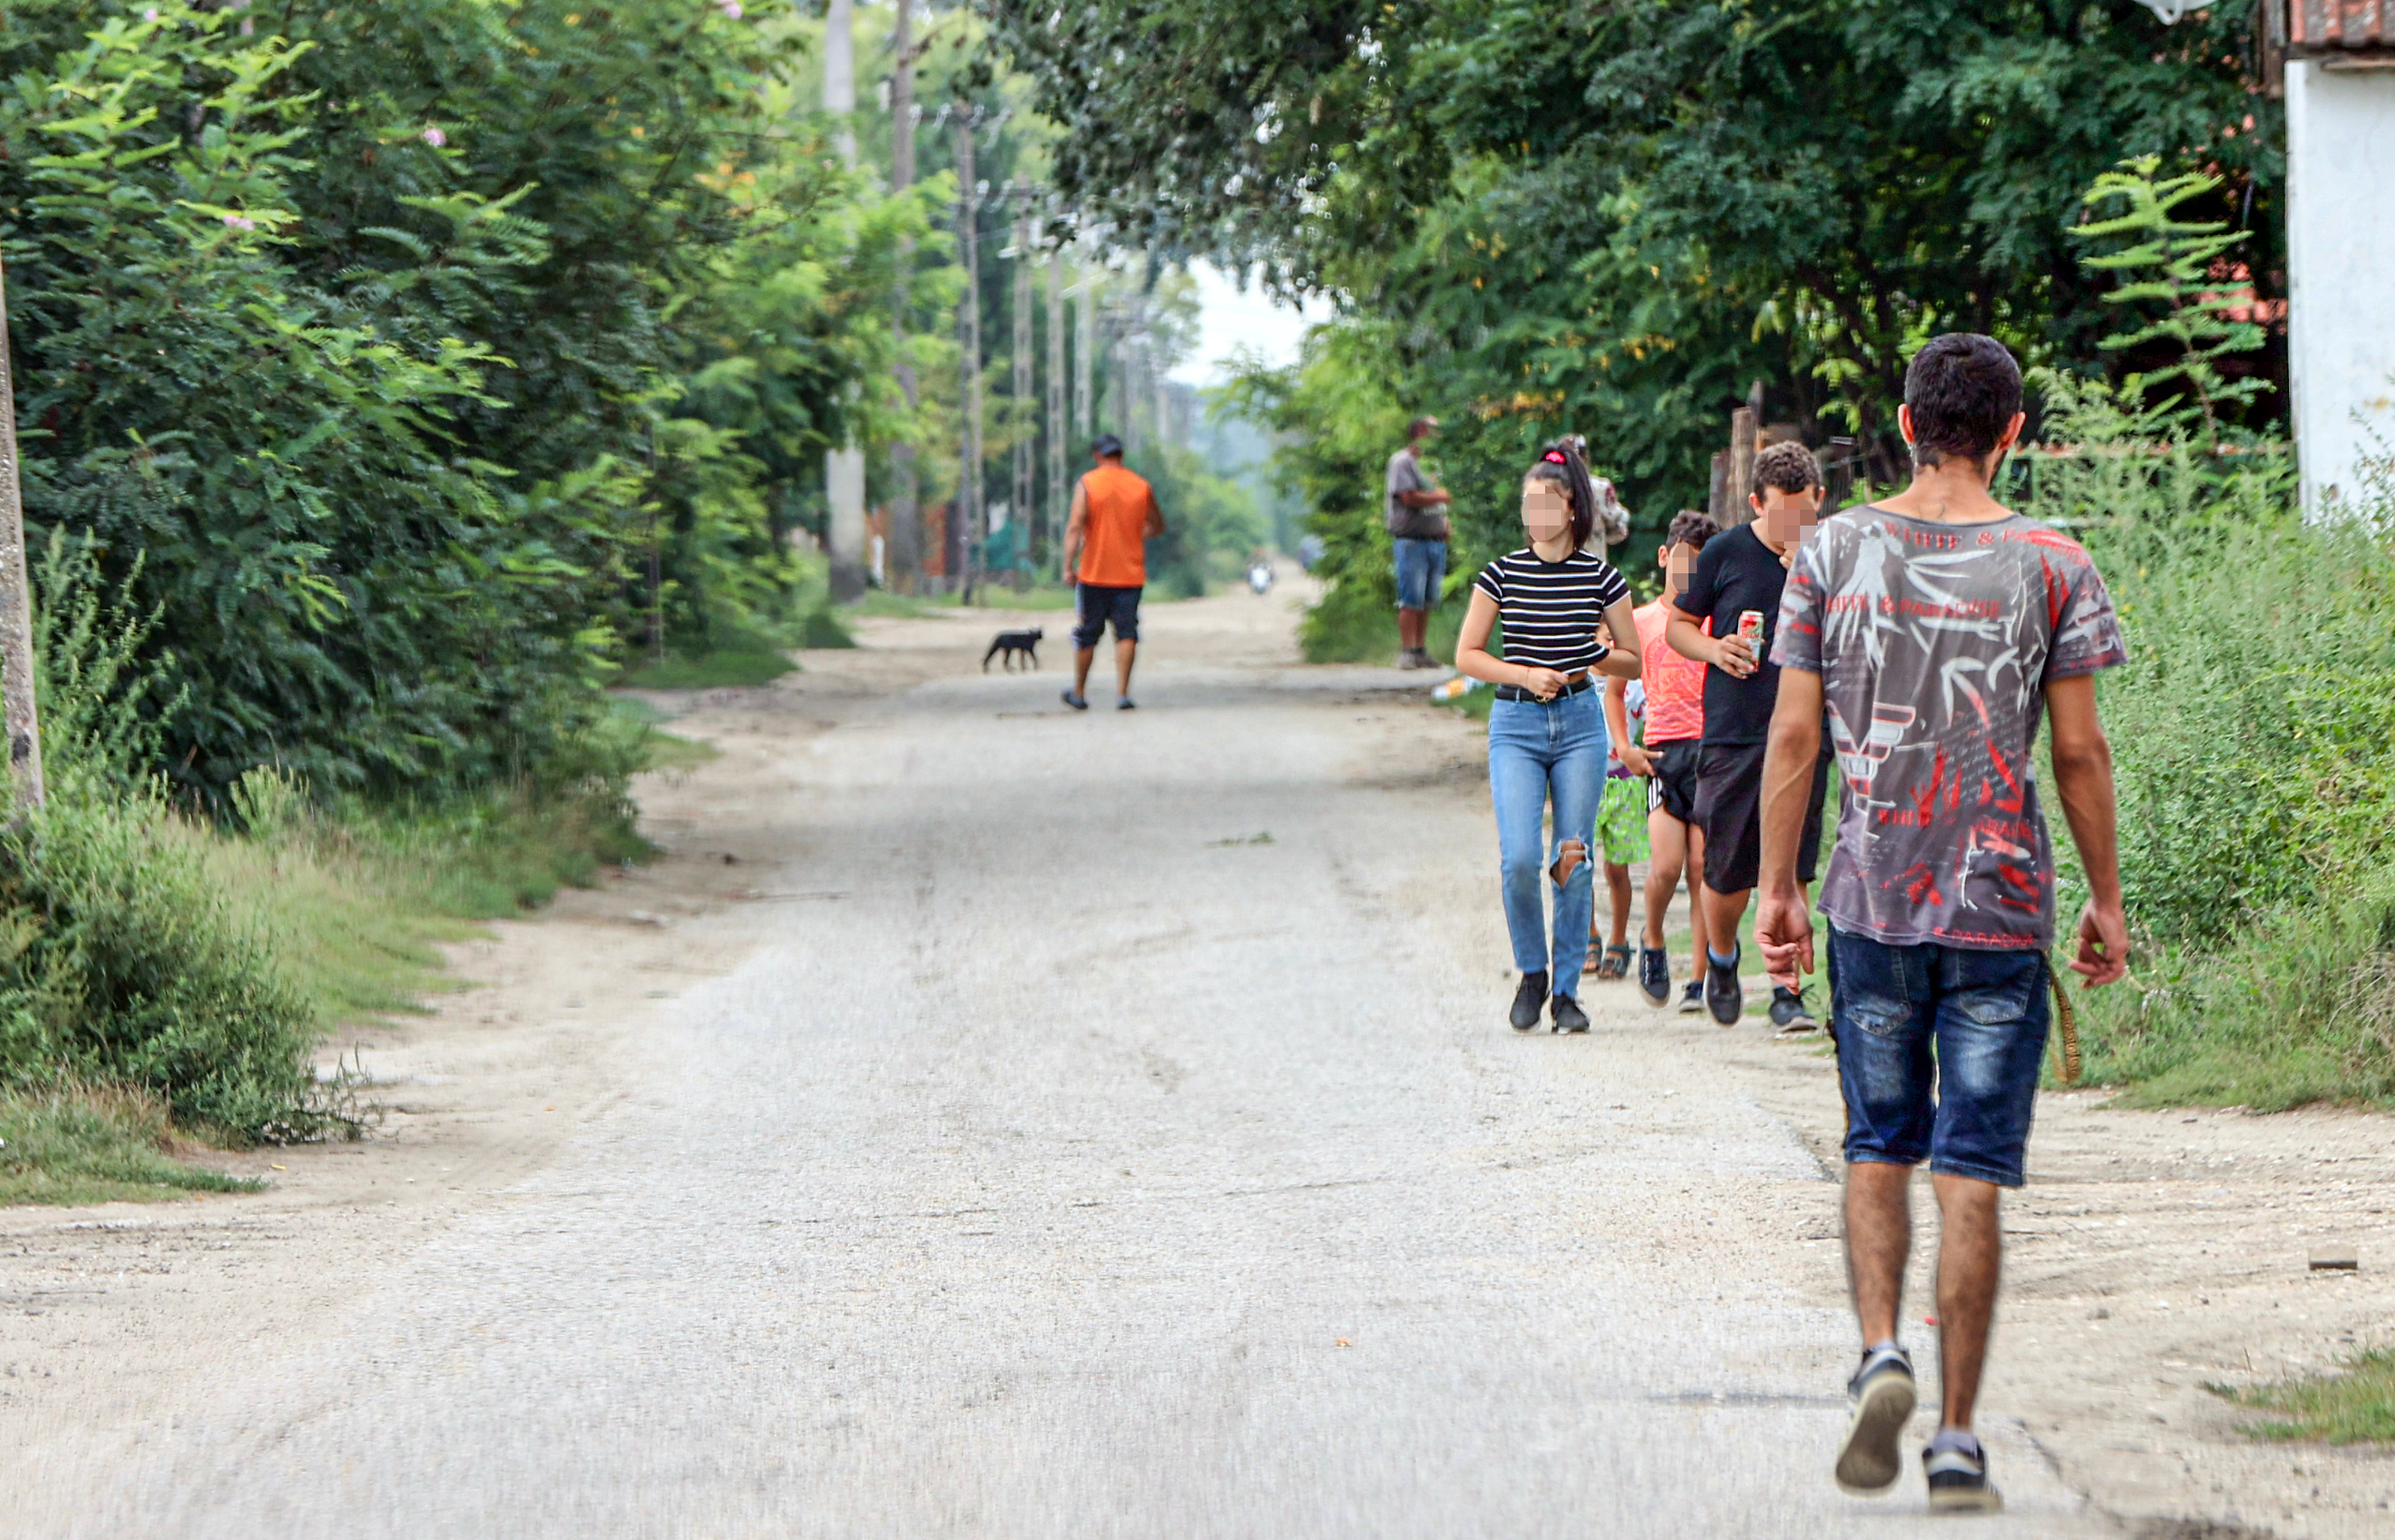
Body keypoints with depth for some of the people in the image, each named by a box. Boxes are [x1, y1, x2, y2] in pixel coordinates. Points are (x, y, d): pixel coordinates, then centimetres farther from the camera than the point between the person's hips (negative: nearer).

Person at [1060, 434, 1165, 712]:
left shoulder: (1087, 483, -4)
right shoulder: (1142, 486, 5)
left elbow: (1075, 526, -13)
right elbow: (1157, 526, 17)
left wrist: (1069, 564, -14)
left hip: (1094, 573, -1)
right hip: (1131, 573, 1)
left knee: (1087, 634, 9)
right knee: (1127, 633, -1)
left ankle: (1078, 693, 19)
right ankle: (1122, 693, -12)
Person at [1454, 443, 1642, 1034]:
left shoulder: (1600, 576, 3)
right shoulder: (1502, 573, 1)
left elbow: (1633, 659, 10)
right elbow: (1466, 654, 5)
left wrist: (1585, 662, -8)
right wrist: (1524, 674, -9)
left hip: (1580, 723, 1)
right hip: (1515, 724, -1)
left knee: (1574, 861, 0)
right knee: (1519, 857, -14)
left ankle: (1566, 988, 10)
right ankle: (1532, 972, 8)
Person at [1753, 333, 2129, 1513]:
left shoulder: (1833, 553, 1)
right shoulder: (2051, 567, -4)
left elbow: (1792, 736, 1)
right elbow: (2079, 754, -2)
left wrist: (1776, 886, 9)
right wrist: (2106, 901, 8)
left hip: (1870, 904, 2)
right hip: (2001, 908, -2)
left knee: (1879, 1149, 16)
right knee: (1972, 1174, 1)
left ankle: (1881, 1352, -5)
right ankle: (1956, 1438, 2)